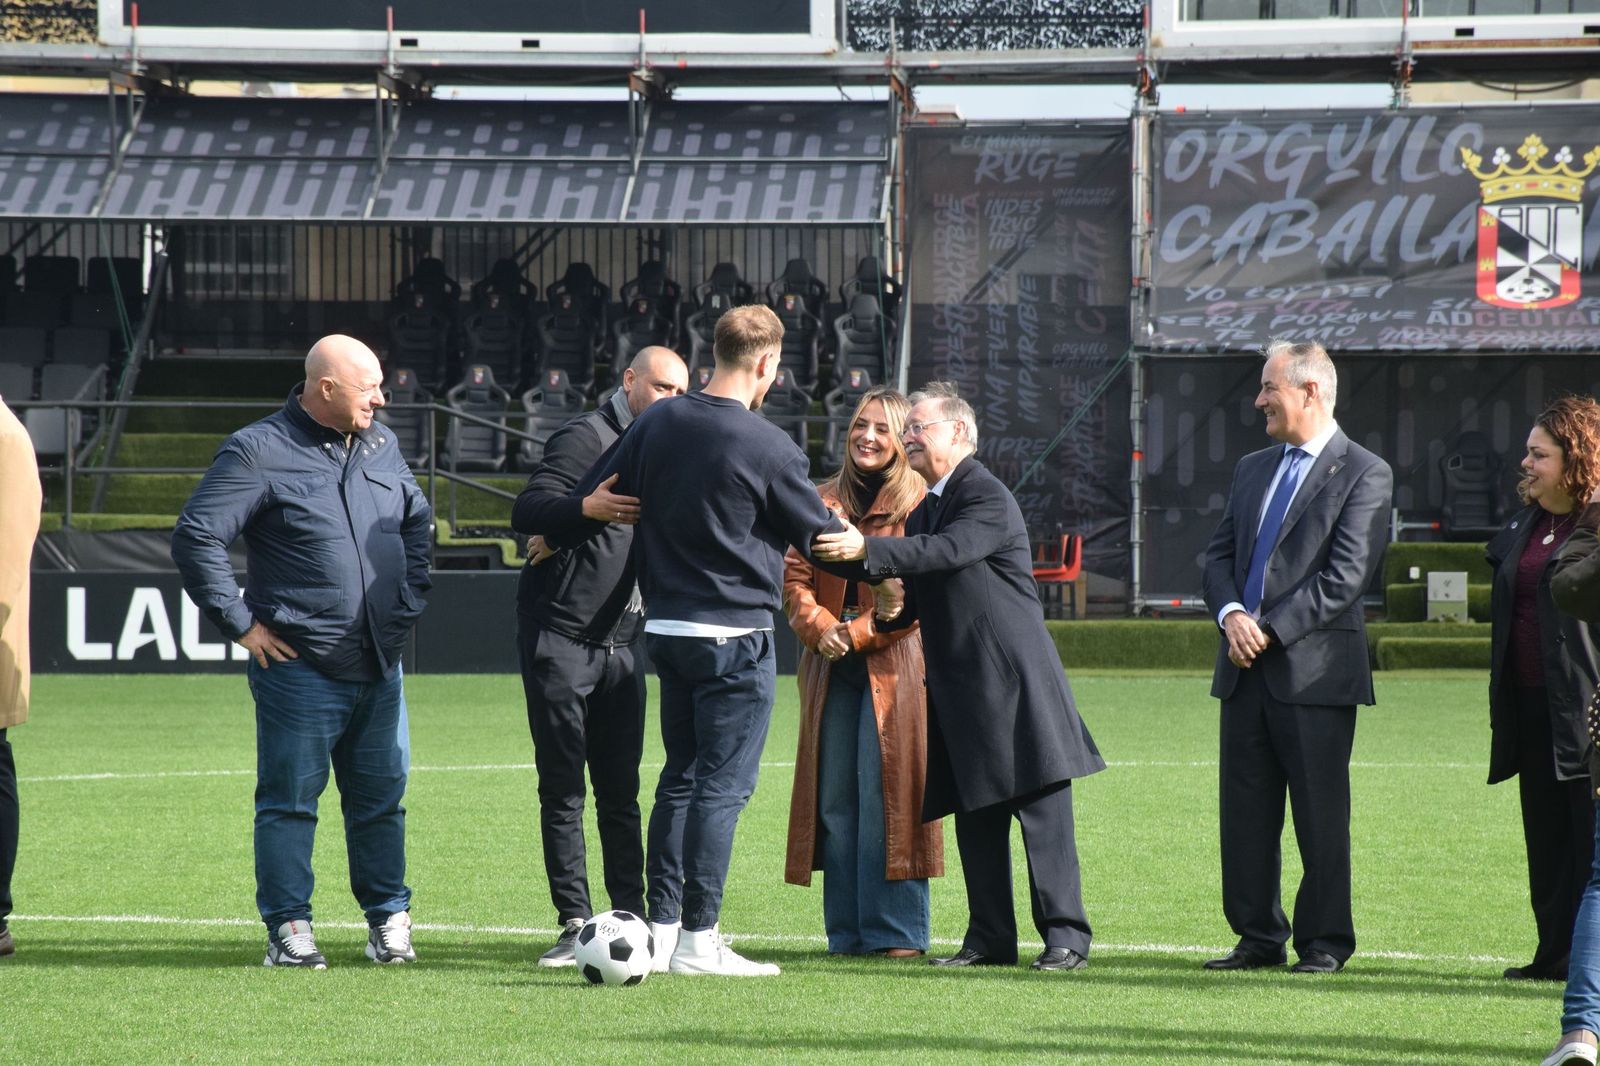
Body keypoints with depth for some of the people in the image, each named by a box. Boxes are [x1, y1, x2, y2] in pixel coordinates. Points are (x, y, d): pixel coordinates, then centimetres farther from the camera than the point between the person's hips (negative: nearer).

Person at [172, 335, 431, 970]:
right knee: (289, 801, -1)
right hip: (299, 668, -6)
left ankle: (389, 920, 17)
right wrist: (239, 623, -10)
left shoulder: (381, 447, 12)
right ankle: (289, 929, 4)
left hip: (379, 666, 6)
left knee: (381, 798, 9)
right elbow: (196, 537, -11)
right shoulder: (258, 452, -8)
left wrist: (408, 601, 19)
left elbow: (418, 521, 29)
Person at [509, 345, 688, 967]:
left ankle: (631, 920, 6)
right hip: (560, 636, -7)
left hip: (620, 645, 7)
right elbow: (526, 512, -20)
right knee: (562, 790, -3)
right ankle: (576, 925, -2)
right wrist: (584, 507, -37)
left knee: (621, 791, 5)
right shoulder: (588, 437, -8)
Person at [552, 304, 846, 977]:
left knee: (680, 777, 14)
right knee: (722, 784, -4)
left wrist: (554, 542, 33)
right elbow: (819, 535, -1)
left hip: (665, 628, 7)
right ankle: (697, 939, -5)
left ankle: (659, 928, 13)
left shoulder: (657, 423, 4)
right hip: (734, 635, -7)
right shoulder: (766, 447, -13)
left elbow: (594, 498, 13)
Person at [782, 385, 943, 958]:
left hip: (893, 667, -4)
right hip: (831, 669, 4)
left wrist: (856, 634, -12)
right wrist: (820, 627, -10)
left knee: (886, 795, -8)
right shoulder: (823, 501, 14)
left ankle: (896, 931, -5)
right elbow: (795, 577, 9)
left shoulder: (918, 502, 0)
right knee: (834, 799, 3)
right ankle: (847, 931, 7)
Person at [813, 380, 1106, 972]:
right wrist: (887, 614, 2)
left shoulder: (989, 497, -9)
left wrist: (866, 548, -32)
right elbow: (918, 593, 24)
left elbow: (950, 550, -26)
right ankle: (990, 938, 12)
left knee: (1042, 811, -7)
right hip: (959, 686, 9)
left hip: (1012, 677, -9)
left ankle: (1065, 934, -6)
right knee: (975, 814, 9)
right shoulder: (925, 510, 19)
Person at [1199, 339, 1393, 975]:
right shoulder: (1252, 469, 18)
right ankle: (1259, 937, 15)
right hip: (1246, 667, 7)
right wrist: (1231, 613, -5)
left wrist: (1270, 629, -15)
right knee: (1245, 810, 7)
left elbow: (1345, 576, -12)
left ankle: (1324, 941, 6)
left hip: (1316, 668, -7)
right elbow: (1220, 553, 15)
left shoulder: (1363, 474, -5)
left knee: (1321, 814, -1)